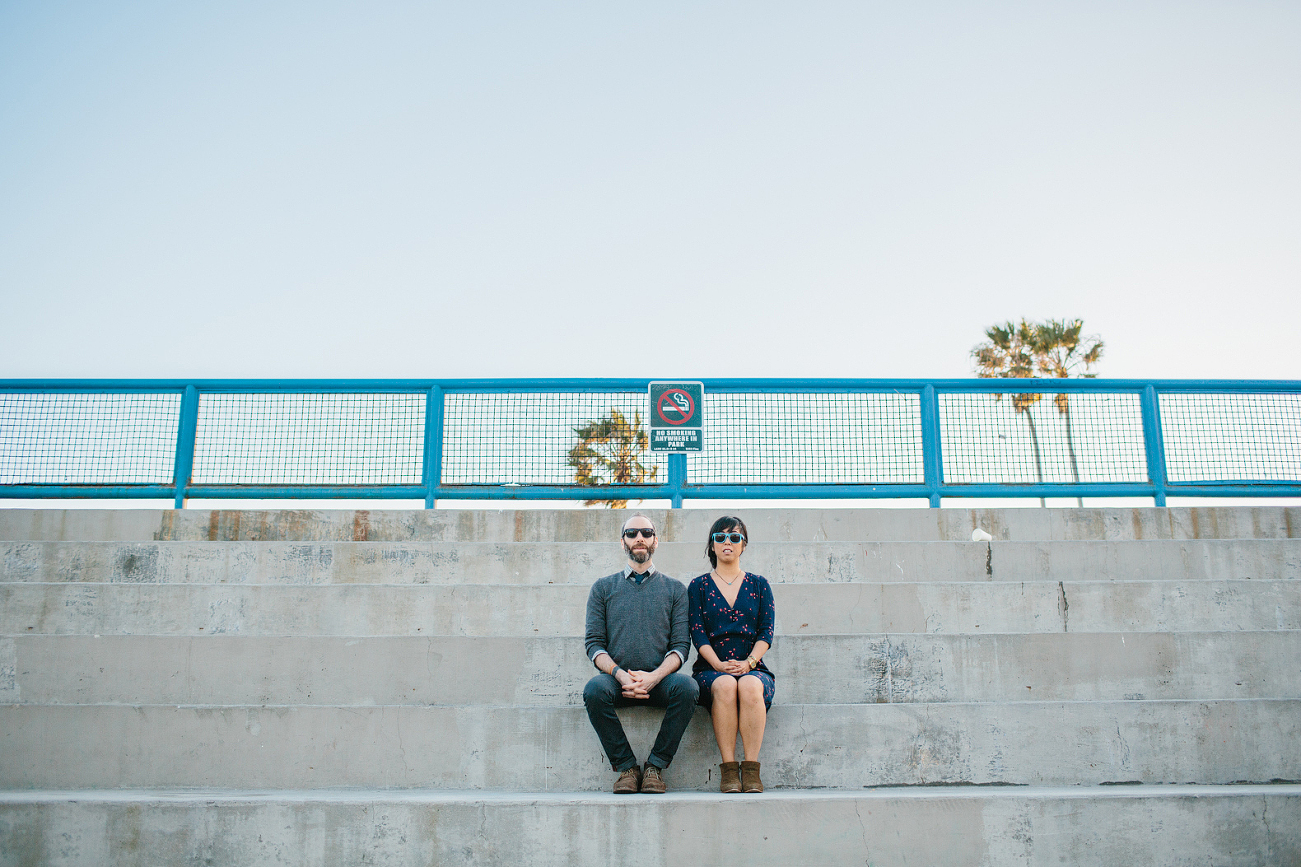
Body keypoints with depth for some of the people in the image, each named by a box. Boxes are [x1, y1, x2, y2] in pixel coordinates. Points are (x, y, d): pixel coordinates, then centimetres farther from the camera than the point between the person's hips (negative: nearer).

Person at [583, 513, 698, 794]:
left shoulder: (674, 589, 12)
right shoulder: (603, 588, 14)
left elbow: (681, 645, 3)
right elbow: (594, 644, 5)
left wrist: (653, 677, -16)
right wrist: (620, 674, -15)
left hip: (659, 679, 0)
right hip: (616, 678, 0)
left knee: (687, 687, -32)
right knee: (594, 689, -33)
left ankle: (655, 766, -14)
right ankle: (626, 767, -14)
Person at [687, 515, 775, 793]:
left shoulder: (759, 585, 16)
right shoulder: (698, 586, 14)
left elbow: (766, 632, 6)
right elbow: (697, 633, 2)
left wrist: (748, 662, -12)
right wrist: (720, 665, -14)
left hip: (753, 669, 0)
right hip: (711, 669, 0)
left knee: (749, 685, -35)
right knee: (725, 685, -35)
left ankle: (751, 770, -31)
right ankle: (728, 770, -30)